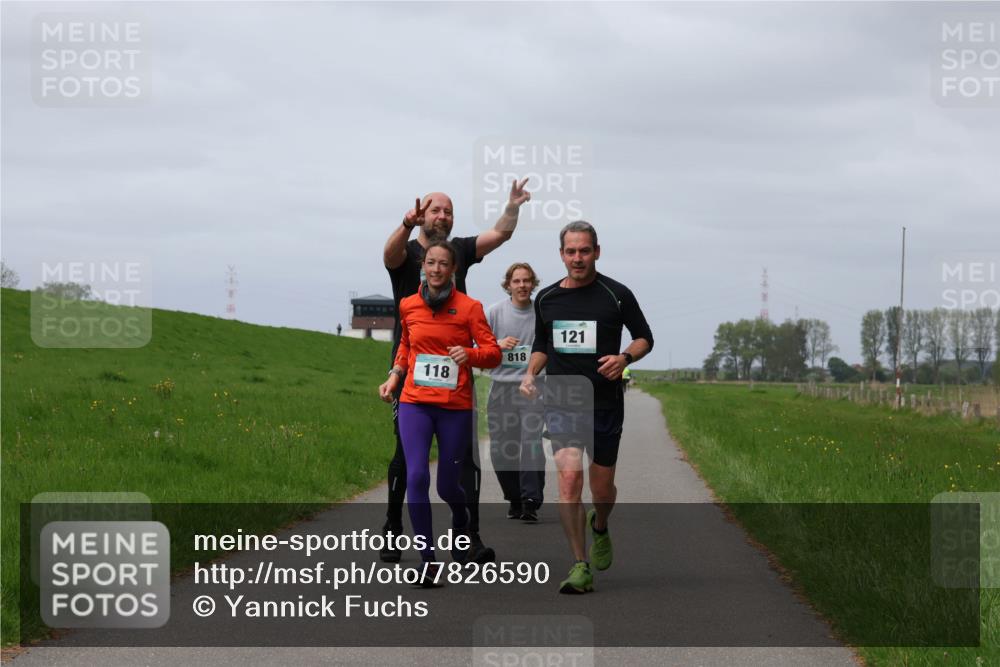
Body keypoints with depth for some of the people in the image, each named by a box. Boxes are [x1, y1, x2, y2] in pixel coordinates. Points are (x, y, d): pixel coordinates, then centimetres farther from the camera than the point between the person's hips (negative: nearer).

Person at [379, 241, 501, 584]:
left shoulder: (469, 307, -3)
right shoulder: (408, 306, 6)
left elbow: (493, 352, -4)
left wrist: (469, 354, -24)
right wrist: (395, 375, 10)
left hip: (455, 406, -1)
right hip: (415, 403, 1)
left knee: (447, 485, 7)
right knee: (416, 476, -16)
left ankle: (461, 519, 45)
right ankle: (427, 560, -10)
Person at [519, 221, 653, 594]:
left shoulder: (616, 295, -2)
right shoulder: (546, 299, 7)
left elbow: (644, 338, 7)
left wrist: (624, 358, -13)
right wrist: (530, 374, 3)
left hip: (605, 404, -1)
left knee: (602, 487, 7)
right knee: (569, 478, -15)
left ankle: (599, 527, 44)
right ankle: (580, 567, -11)